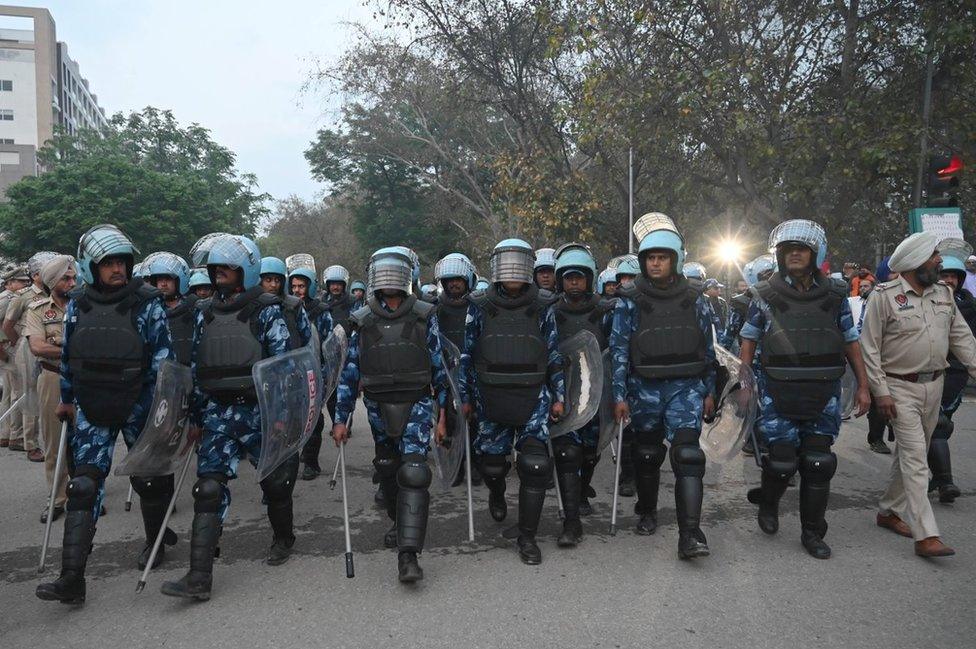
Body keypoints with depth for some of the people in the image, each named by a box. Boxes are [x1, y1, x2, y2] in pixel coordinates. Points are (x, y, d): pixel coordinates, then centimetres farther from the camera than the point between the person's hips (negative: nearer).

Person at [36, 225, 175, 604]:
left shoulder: (148, 304, -10)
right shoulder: (77, 306, 1)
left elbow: (163, 358, -8)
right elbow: (67, 357, 13)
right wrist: (66, 399, 18)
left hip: (138, 406, -2)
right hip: (92, 408, 2)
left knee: (148, 479, 13)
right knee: (83, 486, -5)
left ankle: (155, 540, 39)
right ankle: (72, 579, -2)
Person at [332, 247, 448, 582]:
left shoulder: (424, 316, -1)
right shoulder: (363, 321, 3)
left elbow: (439, 366, 4)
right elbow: (350, 372, 7)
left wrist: (443, 413, 2)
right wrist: (340, 419, 4)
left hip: (416, 405, -3)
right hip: (378, 407, 3)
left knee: (413, 473, -15)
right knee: (388, 471, 16)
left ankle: (408, 554, -16)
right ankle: (401, 524, 41)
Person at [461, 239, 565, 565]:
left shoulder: (542, 306, 1)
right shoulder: (480, 306, 1)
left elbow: (554, 354, 7)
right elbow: (468, 354, 7)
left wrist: (559, 396, 5)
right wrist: (466, 397, 8)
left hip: (534, 397, 0)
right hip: (492, 397, 1)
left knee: (535, 464, -10)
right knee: (492, 462, 12)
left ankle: (527, 537, 6)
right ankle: (497, 494, 49)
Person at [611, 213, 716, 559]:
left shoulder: (694, 298, 4)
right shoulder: (630, 299, -1)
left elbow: (707, 347, 10)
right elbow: (619, 349, -1)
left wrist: (709, 391, 11)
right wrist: (619, 395, -5)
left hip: (686, 386, 0)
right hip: (645, 388, 0)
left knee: (687, 454, -12)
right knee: (647, 454, 14)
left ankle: (690, 534, -12)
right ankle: (647, 512, 36)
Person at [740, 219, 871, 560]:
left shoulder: (835, 295, 6)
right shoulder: (766, 295, 0)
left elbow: (851, 342, 11)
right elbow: (748, 341, 4)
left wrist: (863, 386, 8)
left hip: (824, 393, 2)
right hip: (779, 393, -2)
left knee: (818, 463, 5)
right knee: (782, 460, -4)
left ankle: (812, 532, 21)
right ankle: (768, 503, 29)